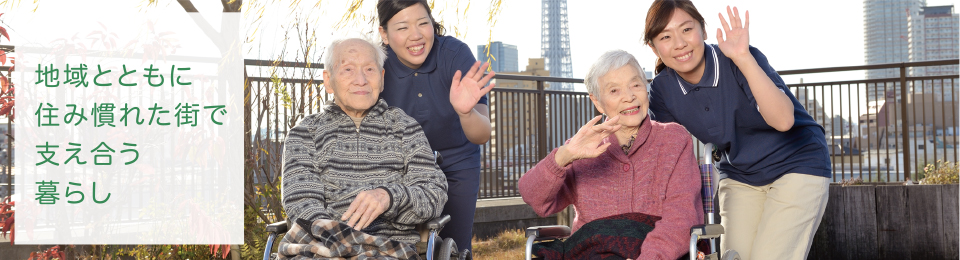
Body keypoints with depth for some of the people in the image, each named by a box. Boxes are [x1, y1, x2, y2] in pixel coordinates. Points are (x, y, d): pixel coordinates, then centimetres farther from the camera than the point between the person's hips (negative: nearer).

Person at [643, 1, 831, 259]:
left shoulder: (739, 61, -23)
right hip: (738, 177, 5)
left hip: (795, 166, -4)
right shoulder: (663, 90, -9)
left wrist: (743, 58, -43)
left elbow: (783, 120, -37)